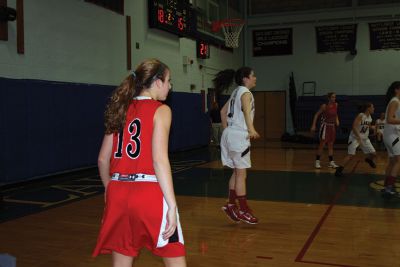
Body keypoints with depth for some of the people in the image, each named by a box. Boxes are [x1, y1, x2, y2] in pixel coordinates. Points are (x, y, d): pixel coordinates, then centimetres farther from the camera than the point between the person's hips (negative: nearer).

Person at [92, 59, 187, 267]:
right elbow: (159, 160, -14)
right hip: (149, 193, -6)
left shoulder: (121, 109, 13)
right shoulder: (160, 110, -4)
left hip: (118, 193, 6)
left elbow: (103, 159, 13)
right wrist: (172, 205, -15)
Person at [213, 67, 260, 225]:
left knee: (237, 172, 17)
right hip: (239, 135, -9)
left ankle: (231, 205, 21)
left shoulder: (236, 92, 17)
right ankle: (243, 210, 5)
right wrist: (251, 129, -44)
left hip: (229, 134, 9)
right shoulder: (245, 92, -10)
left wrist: (226, 130, 26)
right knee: (241, 174, -2)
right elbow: (247, 110, -30)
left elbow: (223, 111, 23)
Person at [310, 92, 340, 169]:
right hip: (325, 126, -6)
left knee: (331, 145, 10)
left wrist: (337, 120, 1)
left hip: (332, 126, 6)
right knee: (322, 145, -5)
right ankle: (317, 162, 4)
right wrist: (313, 125, -17)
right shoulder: (324, 106, -15)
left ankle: (331, 162, 15)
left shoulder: (336, 105, 2)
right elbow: (316, 115, -11)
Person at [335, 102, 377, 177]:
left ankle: (369, 160, 46)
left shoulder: (369, 117, 4)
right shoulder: (360, 116, -20)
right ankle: (339, 170, -15)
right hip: (355, 138, -7)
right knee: (351, 155, -19)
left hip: (364, 138, 7)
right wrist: (359, 138, -36)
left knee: (373, 154, 10)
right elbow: (354, 127, -29)